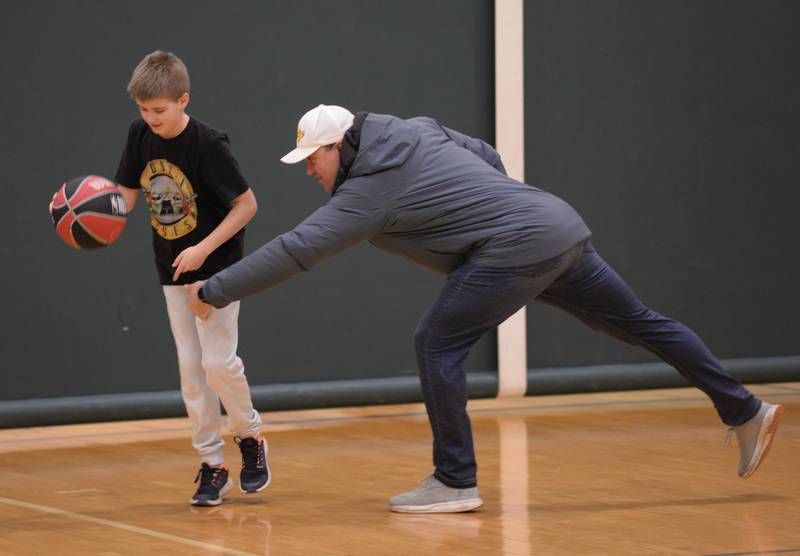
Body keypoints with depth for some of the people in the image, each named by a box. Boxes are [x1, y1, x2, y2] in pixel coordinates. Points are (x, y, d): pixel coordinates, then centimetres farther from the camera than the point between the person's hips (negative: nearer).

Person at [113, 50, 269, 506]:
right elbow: (126, 194, 3)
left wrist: (204, 249, -22)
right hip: (173, 270, 6)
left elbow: (247, 203, -16)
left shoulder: (208, 144, -21)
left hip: (216, 265, -6)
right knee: (190, 367, 4)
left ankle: (251, 437, 15)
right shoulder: (140, 135, -4)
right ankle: (213, 465, 12)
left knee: (218, 361, -11)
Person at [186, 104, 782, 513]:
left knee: (437, 343, -6)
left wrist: (214, 291, -6)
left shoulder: (369, 191, -9)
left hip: (519, 246, -10)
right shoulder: (418, 132, 14)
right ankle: (745, 411, 23)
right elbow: (488, 156, 25)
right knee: (640, 323, 16)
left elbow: (292, 252, -11)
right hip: (563, 227, 10)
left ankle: (455, 481, -4)